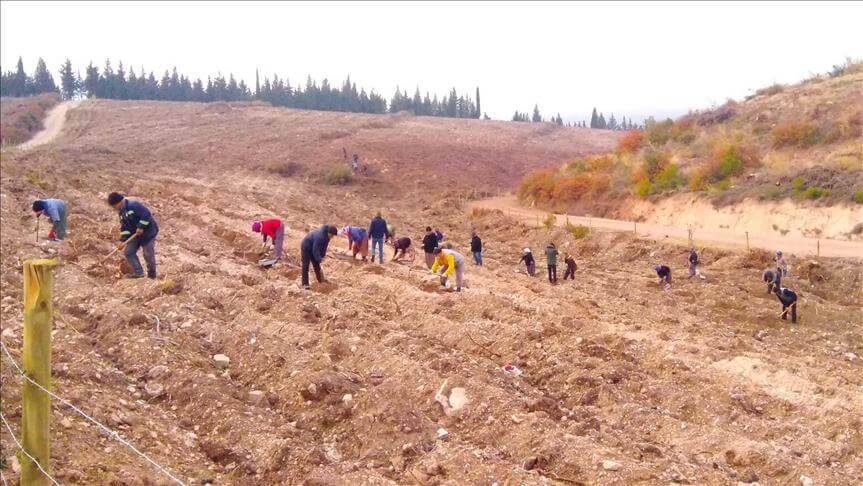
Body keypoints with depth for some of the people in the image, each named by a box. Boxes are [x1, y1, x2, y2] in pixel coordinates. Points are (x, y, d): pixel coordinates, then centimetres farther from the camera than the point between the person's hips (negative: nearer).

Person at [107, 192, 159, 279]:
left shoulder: (133, 205, -19)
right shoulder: (122, 212, 9)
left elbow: (146, 214, -27)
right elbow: (124, 227, 10)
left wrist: (141, 227, -25)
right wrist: (123, 241, 1)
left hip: (148, 232, -9)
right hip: (136, 234, 9)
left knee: (148, 254, -3)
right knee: (128, 252, 2)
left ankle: (152, 275, 13)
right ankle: (138, 272, 7)